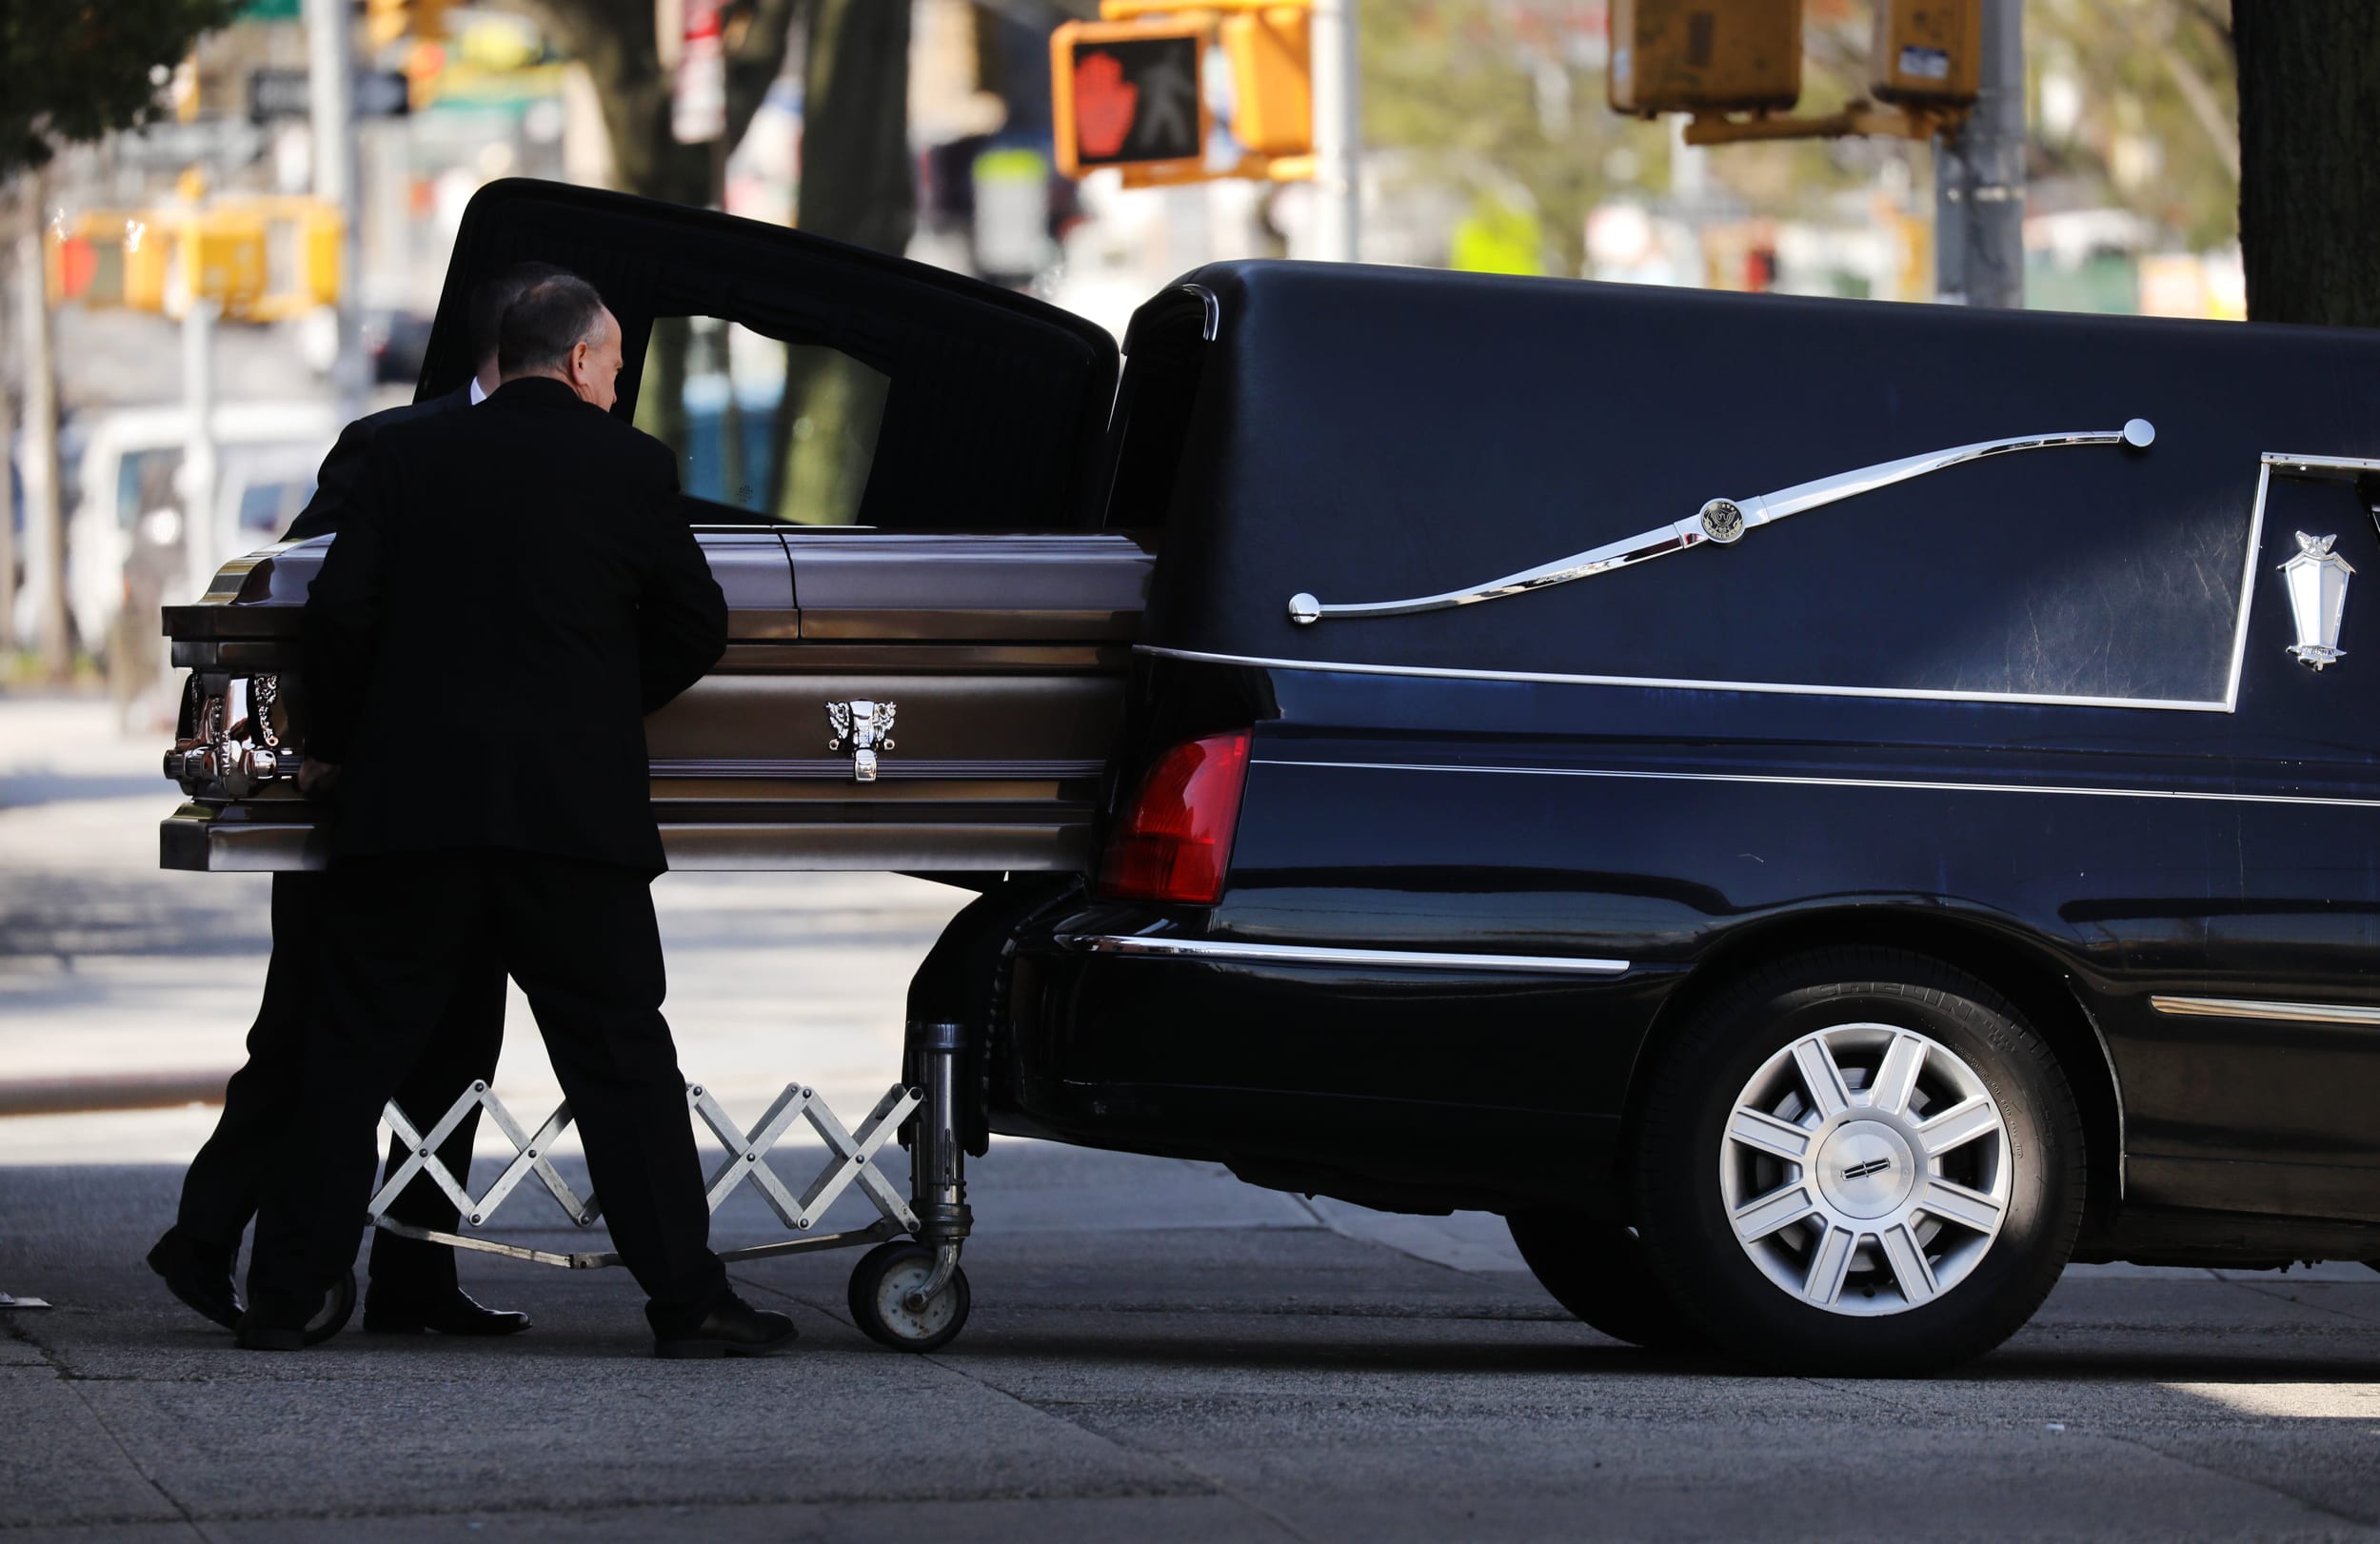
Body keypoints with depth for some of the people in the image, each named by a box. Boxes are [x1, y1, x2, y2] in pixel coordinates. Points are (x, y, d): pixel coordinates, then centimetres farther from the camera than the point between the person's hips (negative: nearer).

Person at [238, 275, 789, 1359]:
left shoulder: (407, 457, 6)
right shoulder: (630, 467, 2)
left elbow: (340, 611, -1)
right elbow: (697, 629, 8)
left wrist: (336, 740, 15)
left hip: (409, 810, 1)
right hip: (574, 811, -1)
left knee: (349, 1056, 8)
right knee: (621, 1058, 4)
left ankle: (282, 1297, 7)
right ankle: (687, 1300, 2)